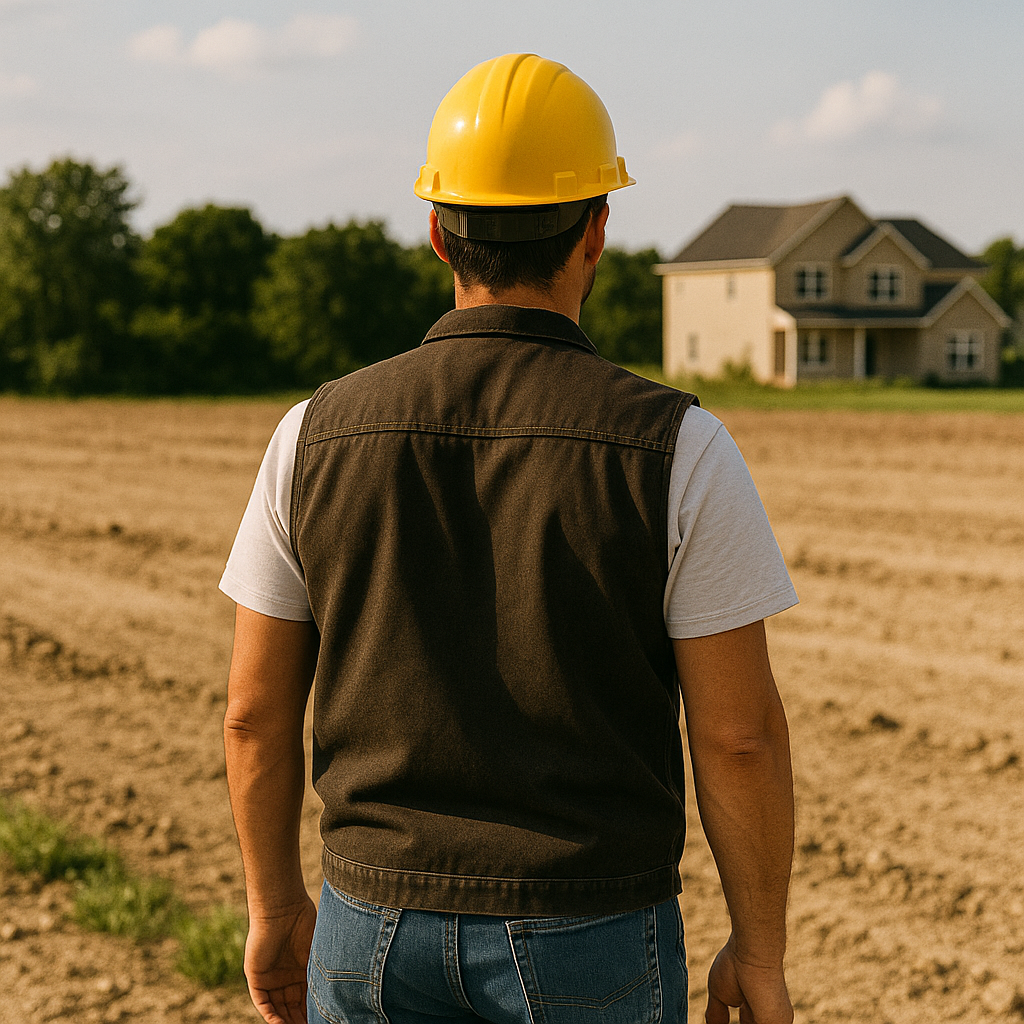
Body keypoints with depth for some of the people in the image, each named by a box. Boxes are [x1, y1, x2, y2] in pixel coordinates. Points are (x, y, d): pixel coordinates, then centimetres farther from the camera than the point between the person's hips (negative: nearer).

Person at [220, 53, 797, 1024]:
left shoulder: (318, 436, -6)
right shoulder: (678, 449, -14)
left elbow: (256, 710, 1)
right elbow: (739, 733, -12)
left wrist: (276, 907, 15)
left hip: (381, 924, 3)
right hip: (590, 945, -2)